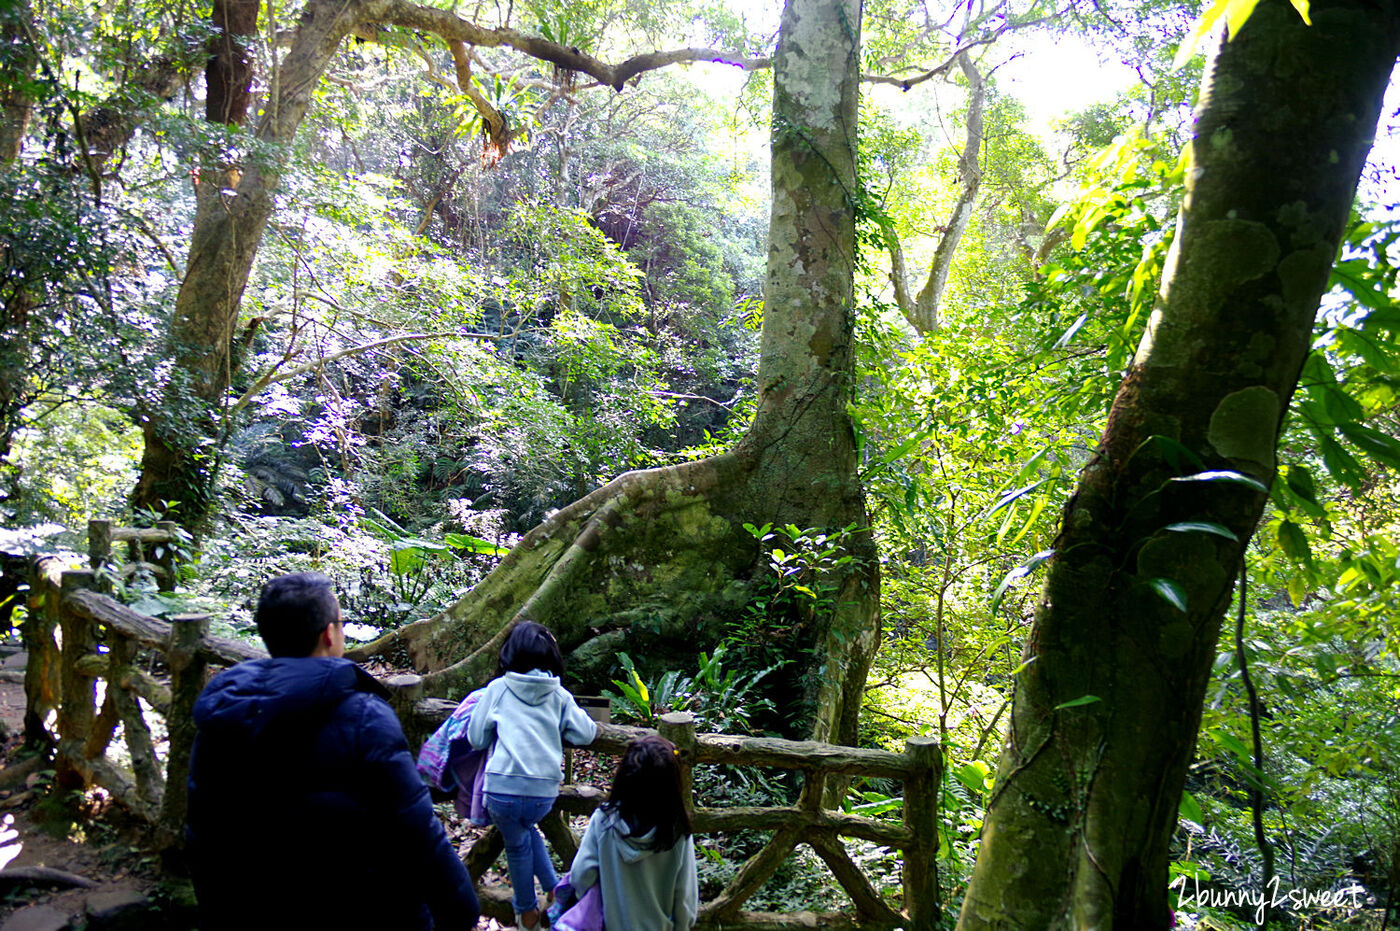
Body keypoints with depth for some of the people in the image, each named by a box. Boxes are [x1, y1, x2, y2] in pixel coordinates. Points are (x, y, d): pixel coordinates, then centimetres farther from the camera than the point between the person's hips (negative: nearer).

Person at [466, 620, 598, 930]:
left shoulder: (497, 689, 2)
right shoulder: (558, 695, 5)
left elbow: (476, 739, 8)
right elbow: (586, 734, 4)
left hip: (503, 787, -2)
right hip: (545, 792, 2)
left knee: (517, 843, 22)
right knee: (526, 828, 31)